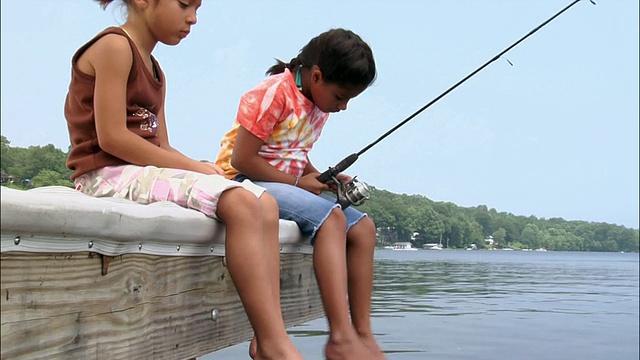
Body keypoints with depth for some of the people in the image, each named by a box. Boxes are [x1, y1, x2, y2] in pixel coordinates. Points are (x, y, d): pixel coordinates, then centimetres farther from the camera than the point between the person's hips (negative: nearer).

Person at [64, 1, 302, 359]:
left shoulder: (155, 72, 22)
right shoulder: (114, 46, -7)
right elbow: (112, 138, -17)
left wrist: (198, 167, -6)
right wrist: (194, 166, -15)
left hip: (146, 170, 9)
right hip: (110, 175, -9)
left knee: (265, 203, -4)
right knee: (240, 202, -27)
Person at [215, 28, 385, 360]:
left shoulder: (320, 103, 11)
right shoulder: (273, 93, -17)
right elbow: (242, 160, -20)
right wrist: (298, 182, -14)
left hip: (284, 183, 9)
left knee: (363, 227, -6)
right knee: (331, 218, -31)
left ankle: (362, 333, -7)